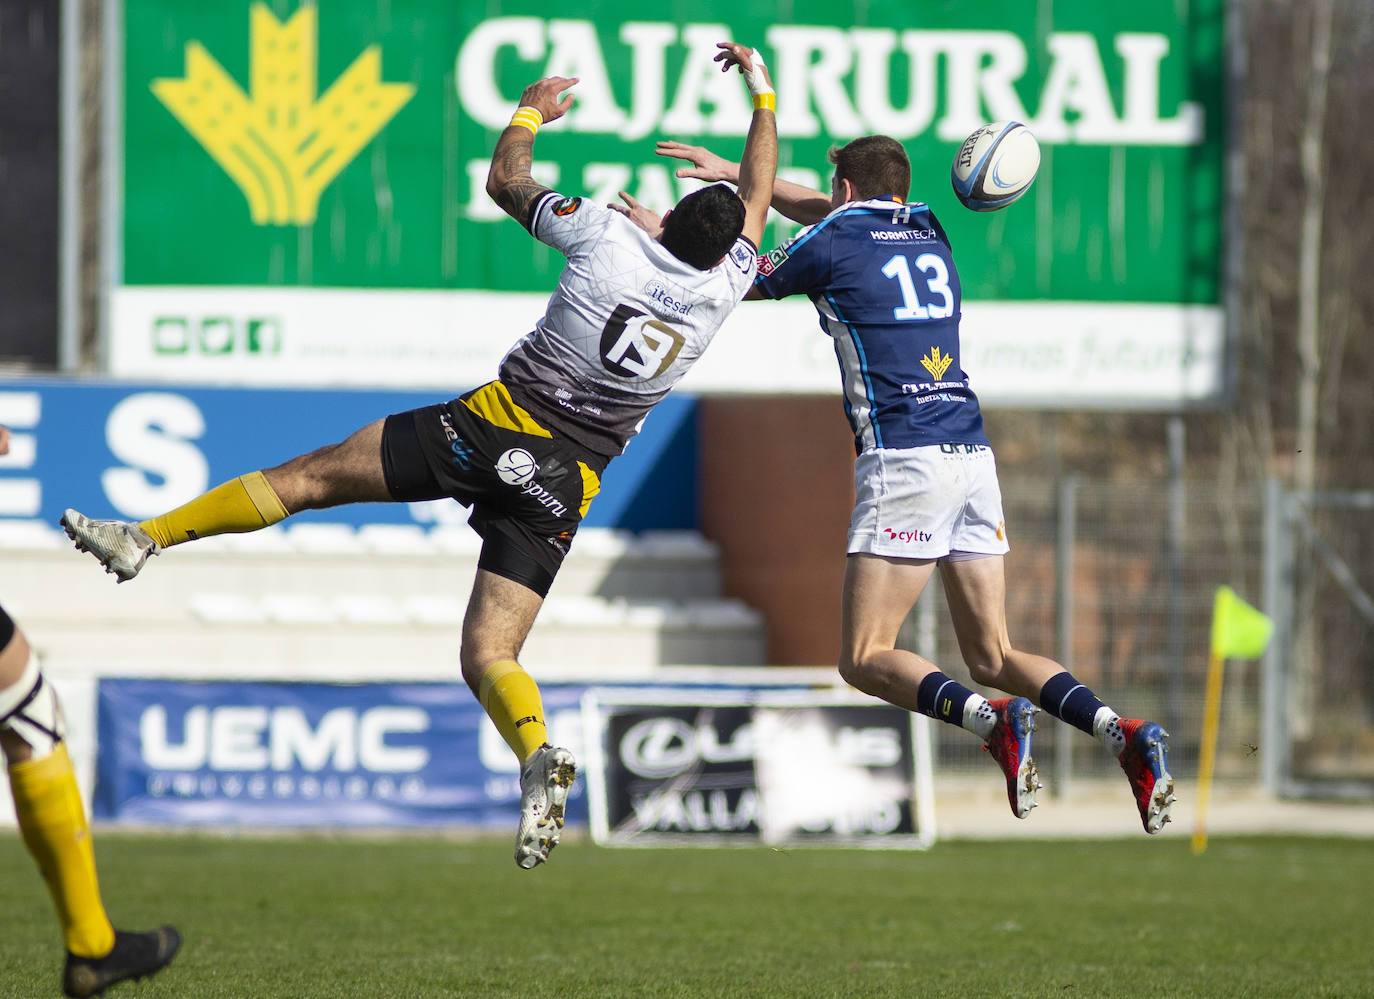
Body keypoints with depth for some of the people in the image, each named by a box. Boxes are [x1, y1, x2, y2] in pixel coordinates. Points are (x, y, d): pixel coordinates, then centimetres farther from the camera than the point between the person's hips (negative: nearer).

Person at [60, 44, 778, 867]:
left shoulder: (610, 236, -8)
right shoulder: (723, 286, 0)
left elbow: (506, 182, 10)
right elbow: (758, 198, 21)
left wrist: (529, 113, 28)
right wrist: (763, 93, 31)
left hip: (501, 423, -2)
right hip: (570, 483, 2)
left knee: (316, 475, 8)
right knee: (488, 656, 1)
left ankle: (147, 536, 5)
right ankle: (536, 753, -27)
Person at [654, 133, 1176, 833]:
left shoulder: (834, 243, 2)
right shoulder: (928, 232, 21)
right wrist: (735, 174, 44)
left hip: (904, 458, -6)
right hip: (974, 455, 6)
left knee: (865, 659, -4)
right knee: (992, 659, 9)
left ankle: (993, 721, -30)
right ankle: (1121, 733, -14)